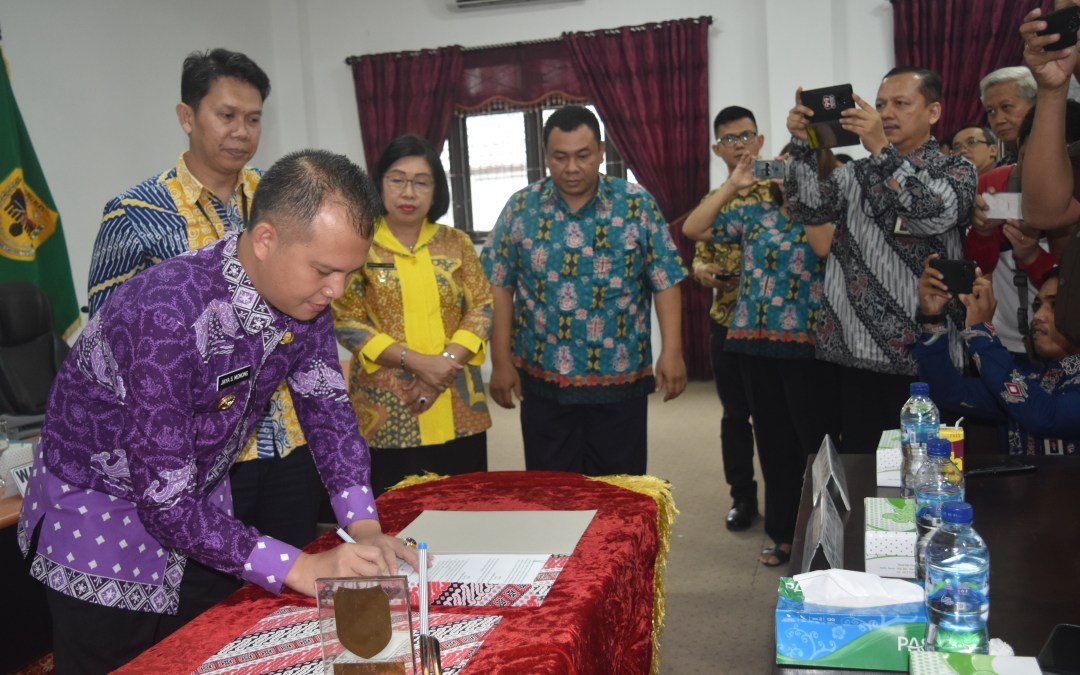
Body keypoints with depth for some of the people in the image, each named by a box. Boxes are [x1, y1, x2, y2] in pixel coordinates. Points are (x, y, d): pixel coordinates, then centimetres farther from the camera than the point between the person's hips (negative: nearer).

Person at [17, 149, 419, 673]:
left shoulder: (302, 296, -13)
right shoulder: (168, 314, -35)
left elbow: (328, 412, -2)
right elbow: (164, 500, -32)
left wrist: (365, 530, -13)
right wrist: (301, 570, -31)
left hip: (203, 507, 7)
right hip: (98, 524, -6)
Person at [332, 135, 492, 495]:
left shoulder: (455, 243, 7)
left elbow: (482, 307, 5)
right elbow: (345, 321, -6)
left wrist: (448, 361, -12)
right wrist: (416, 361, -16)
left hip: (458, 412, 3)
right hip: (387, 413, -2)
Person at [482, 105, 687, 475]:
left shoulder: (637, 204, -3)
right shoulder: (521, 208, 0)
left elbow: (665, 281, -2)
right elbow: (499, 288, 1)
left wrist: (672, 352, -10)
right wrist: (501, 361, -3)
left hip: (621, 379, -1)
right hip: (542, 381, 1)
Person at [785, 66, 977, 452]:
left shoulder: (956, 171, 6)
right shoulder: (855, 174, 17)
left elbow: (937, 214, -15)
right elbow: (807, 208, 0)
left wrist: (881, 149, -22)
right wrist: (802, 144, -14)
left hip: (923, 355, -3)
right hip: (854, 353, 3)